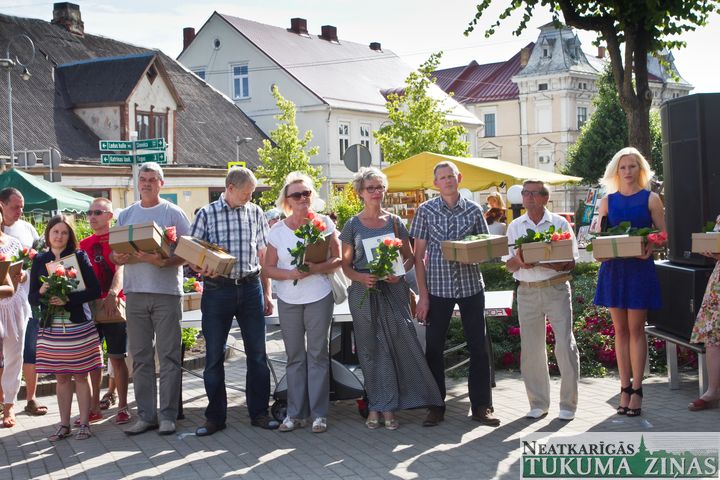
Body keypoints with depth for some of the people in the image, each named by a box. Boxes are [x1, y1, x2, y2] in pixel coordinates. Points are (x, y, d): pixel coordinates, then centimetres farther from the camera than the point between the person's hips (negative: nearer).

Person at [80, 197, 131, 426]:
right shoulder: (84, 244, 13)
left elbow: (121, 270, -14)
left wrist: (112, 294, -30)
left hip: (113, 305, -5)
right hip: (89, 306, 5)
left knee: (117, 357, 0)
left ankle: (123, 407, 7)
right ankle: (95, 407, 17)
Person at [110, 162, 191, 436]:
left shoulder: (173, 213, 2)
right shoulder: (125, 215, 14)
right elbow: (113, 252, 15)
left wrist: (164, 262, -21)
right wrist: (118, 258, -9)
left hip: (167, 292, -4)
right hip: (135, 292, 4)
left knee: (168, 356, -2)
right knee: (140, 357, 7)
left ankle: (167, 415, 4)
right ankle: (146, 415, 14)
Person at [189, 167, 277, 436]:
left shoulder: (255, 213, 8)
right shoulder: (206, 214, 0)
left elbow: (263, 254, 12)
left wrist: (267, 292, 10)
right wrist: (201, 269, -22)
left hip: (250, 288, 2)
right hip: (217, 289, -2)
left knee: (257, 353, 5)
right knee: (214, 355, 4)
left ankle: (259, 413, 16)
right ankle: (215, 416, 15)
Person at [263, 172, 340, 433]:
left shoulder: (323, 223, -1)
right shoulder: (277, 230, 2)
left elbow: (337, 259, -1)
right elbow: (269, 267, 4)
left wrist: (315, 269, -18)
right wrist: (290, 274, -14)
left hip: (319, 297, -2)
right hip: (288, 300, 2)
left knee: (318, 354, 3)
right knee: (295, 357, 9)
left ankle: (319, 413, 10)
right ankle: (295, 413, 17)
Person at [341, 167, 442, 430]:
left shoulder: (394, 221, 8)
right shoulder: (353, 225, 6)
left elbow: (409, 257, 10)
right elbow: (346, 264, 6)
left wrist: (399, 272, -11)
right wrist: (360, 277, -13)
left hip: (393, 290, 0)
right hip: (364, 292, 0)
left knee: (399, 343, -9)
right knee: (371, 349, 4)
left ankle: (387, 408, -1)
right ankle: (376, 407, 12)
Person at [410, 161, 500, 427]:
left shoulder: (473, 210, 4)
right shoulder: (425, 211, 1)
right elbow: (419, 255, 0)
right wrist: (423, 295, -5)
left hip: (471, 285, 1)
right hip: (437, 287, -1)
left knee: (478, 346, 4)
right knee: (434, 347, 3)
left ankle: (481, 405, 15)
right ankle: (436, 406, 15)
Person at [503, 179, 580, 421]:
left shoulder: (559, 223, 2)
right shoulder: (515, 226, 11)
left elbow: (571, 261, -3)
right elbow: (509, 265, 9)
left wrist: (547, 263, -20)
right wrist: (519, 261, -14)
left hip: (556, 289, -3)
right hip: (527, 291, 3)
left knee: (565, 345, -5)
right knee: (531, 348, 5)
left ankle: (568, 404, 7)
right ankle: (538, 403, 18)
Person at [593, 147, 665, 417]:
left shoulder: (650, 199, 3)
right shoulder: (607, 201, 10)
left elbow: (662, 233, 0)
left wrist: (650, 247, -20)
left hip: (640, 267, -2)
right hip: (613, 268, 3)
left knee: (636, 328, -1)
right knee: (620, 329, 5)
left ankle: (636, 390, 5)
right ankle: (625, 388, 11)